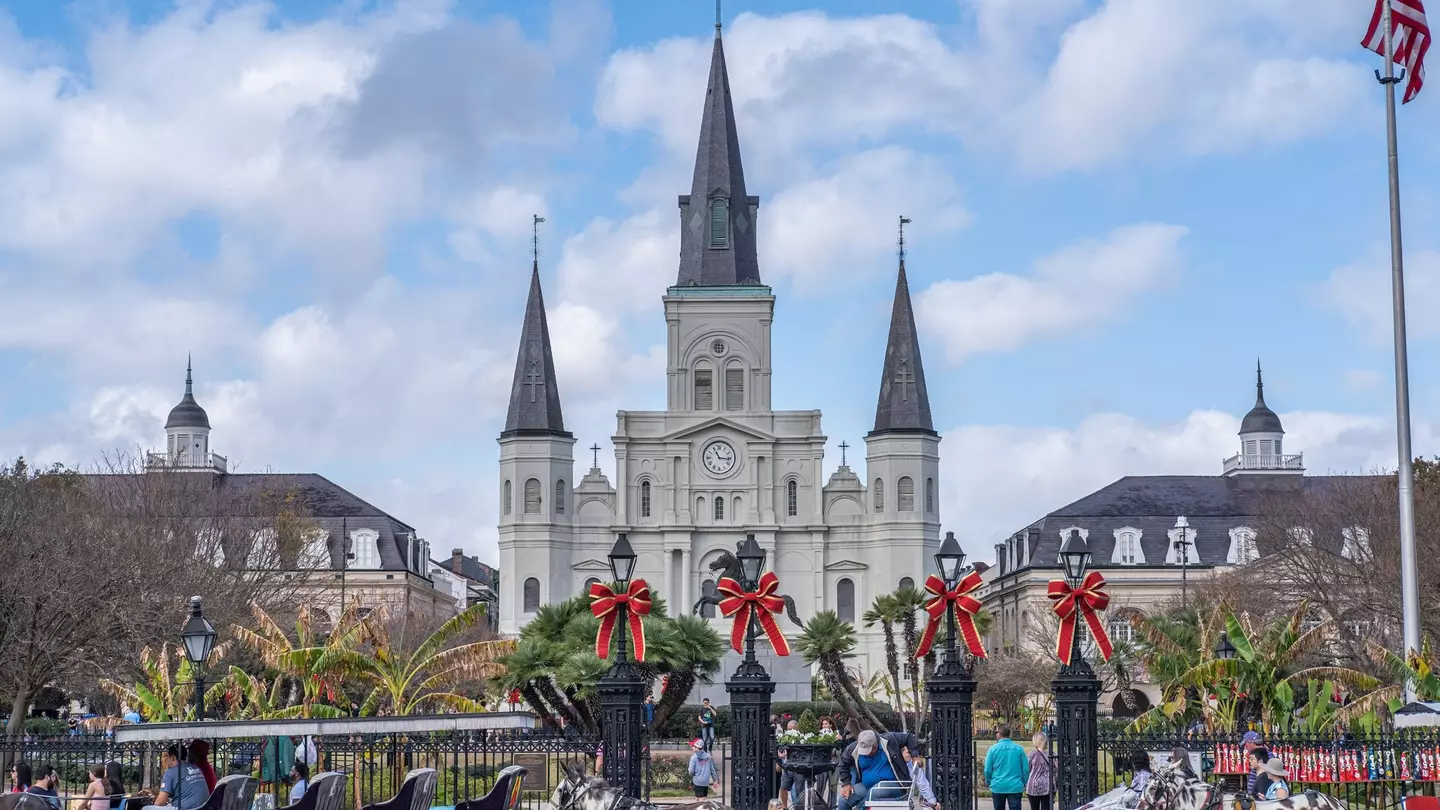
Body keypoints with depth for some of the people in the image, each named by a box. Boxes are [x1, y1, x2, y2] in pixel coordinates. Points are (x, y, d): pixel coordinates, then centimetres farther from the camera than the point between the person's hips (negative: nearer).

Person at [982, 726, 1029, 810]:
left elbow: (988, 770, -4)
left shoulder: (993, 749, -6)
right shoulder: (1019, 749, -3)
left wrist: (988, 782, 13)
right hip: (1015, 787, 0)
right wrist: (1024, 784, 13)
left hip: (998, 787, 0)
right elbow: (1026, 769, 0)